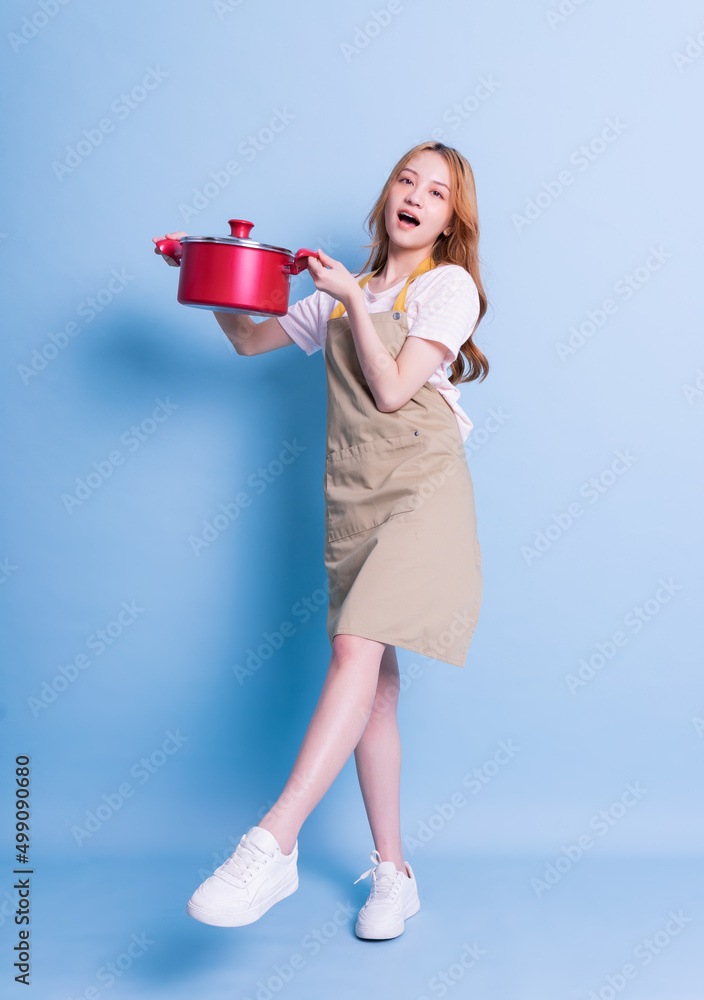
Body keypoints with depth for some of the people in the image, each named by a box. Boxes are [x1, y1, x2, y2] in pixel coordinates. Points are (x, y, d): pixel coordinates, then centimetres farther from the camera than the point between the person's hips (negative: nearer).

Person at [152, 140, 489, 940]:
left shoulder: (449, 285, 3)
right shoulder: (340, 295, 19)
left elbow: (392, 390, -8)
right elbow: (250, 341, 25)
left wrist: (354, 299, -4)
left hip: (421, 490, -5)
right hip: (352, 497, 5)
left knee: (358, 647, -25)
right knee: (372, 686, 4)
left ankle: (273, 844, -28)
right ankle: (392, 875, 13)